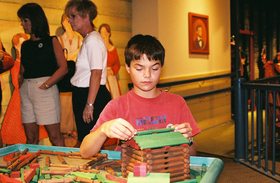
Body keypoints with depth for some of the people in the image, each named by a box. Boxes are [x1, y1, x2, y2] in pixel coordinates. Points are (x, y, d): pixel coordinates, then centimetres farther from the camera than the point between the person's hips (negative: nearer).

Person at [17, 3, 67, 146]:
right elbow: (23, 70, 19)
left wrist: (46, 85, -15)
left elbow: (63, 68, -6)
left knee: (54, 135, -4)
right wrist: (20, 83, -1)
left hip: (44, 89, -5)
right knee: (30, 137, 8)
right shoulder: (25, 45, 17)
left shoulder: (51, 41, 2)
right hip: (26, 90, 5)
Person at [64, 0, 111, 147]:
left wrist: (89, 105, -23)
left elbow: (96, 74, -22)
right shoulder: (88, 39, 15)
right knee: (83, 140, 17)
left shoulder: (93, 40, -15)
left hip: (92, 96, -10)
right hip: (82, 94, 10)